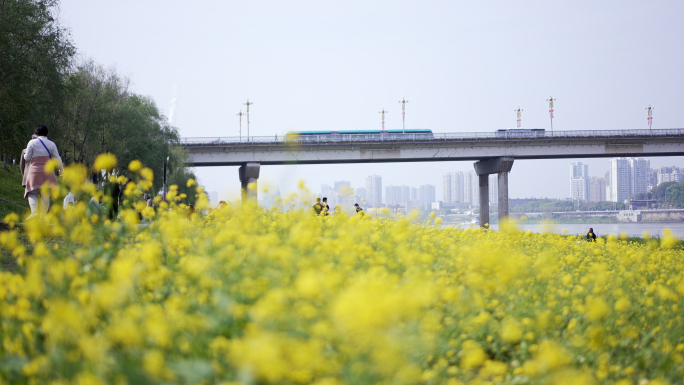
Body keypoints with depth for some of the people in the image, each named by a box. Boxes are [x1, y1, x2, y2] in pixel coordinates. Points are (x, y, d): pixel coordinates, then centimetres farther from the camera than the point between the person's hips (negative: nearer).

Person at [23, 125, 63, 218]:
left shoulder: (32, 142, 1)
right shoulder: (51, 144, 6)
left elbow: (27, 158, 2)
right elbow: (57, 159, 7)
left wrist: (25, 153, 25)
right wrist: (62, 170, 19)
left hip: (35, 171, -2)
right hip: (47, 172, 2)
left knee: (32, 193, 1)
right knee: (46, 195, 6)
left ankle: (34, 211, -21)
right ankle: (43, 215, 3)